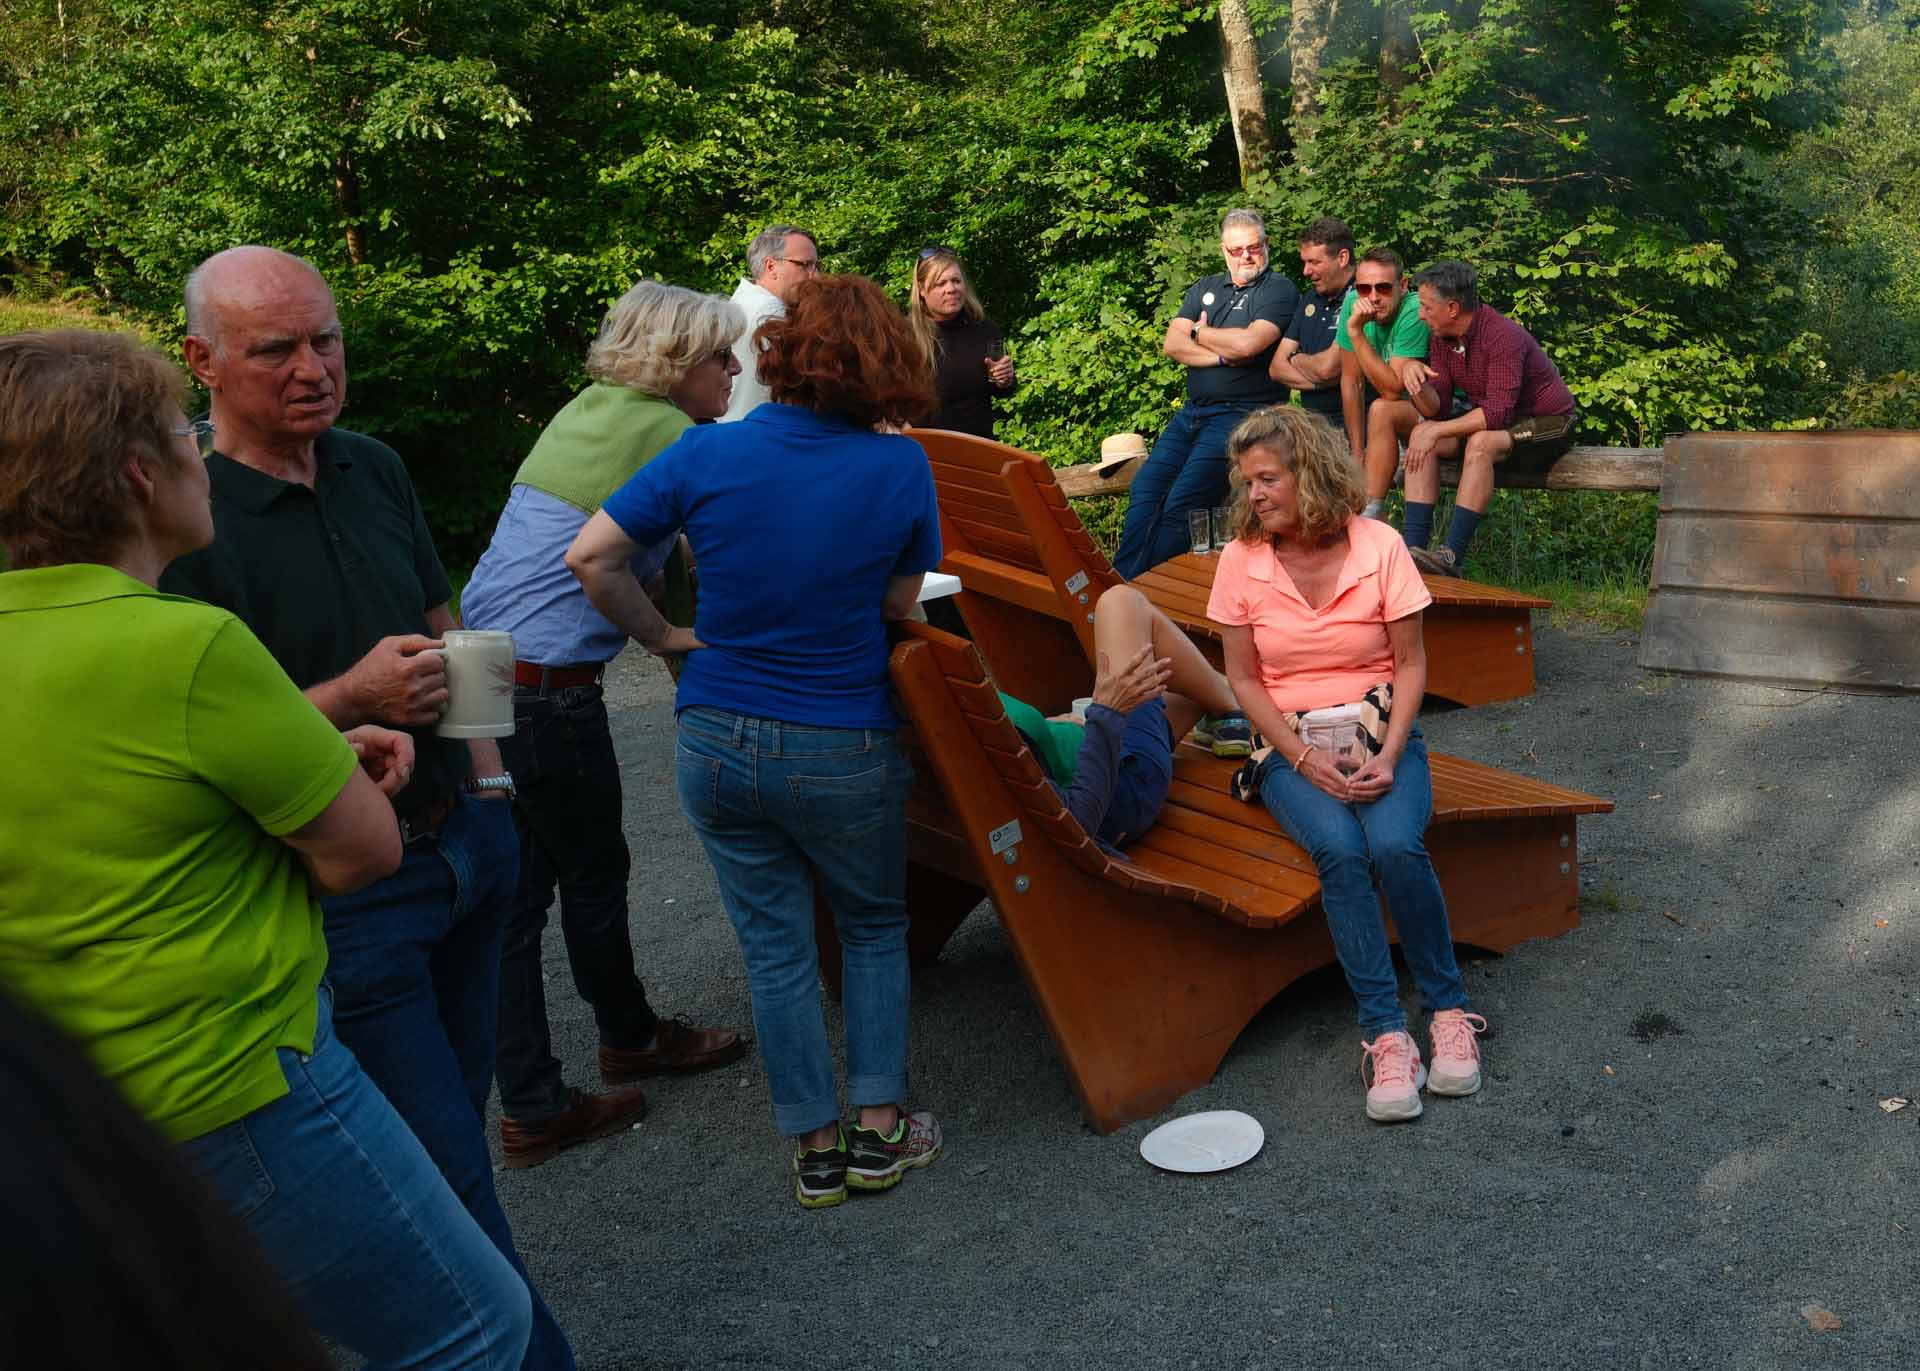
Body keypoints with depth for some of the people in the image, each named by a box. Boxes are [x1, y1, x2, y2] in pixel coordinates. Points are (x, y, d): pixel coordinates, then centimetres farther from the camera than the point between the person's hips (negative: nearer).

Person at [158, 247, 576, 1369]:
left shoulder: (376, 469, 5)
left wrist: (488, 775, 11)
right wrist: (349, 700, -26)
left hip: (465, 835, 7)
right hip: (346, 888, -7)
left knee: (455, 1114, 20)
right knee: (445, 1163, 0)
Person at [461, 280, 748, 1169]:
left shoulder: (584, 411, 16)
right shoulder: (666, 436, -9)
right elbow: (688, 586, -5)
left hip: (482, 672, 8)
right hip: (547, 688, -8)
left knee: (513, 892, 12)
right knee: (593, 872, 13)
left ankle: (531, 1109, 22)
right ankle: (627, 1038, 37)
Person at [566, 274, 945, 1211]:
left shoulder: (705, 453, -8)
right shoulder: (900, 468, -10)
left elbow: (590, 556, -6)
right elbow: (899, 604, -3)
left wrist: (661, 637, 7)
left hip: (717, 744, 2)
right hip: (841, 751, -1)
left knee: (775, 947, 14)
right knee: (874, 928, 22)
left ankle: (815, 1148, 24)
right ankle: (879, 1129, 22)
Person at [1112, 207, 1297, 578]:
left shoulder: (1280, 290, -1)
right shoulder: (1205, 288, 18)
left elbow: (1248, 343, -18)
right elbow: (1171, 344, 6)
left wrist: (1200, 332, 0)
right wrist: (1221, 355, -9)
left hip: (1242, 412, -7)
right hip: (1193, 411, 7)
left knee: (1181, 504, -20)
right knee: (1145, 490, -8)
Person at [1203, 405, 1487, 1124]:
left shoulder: (1379, 545, -4)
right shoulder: (1241, 559, -3)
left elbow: (1410, 665, 0)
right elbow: (1244, 679, 1)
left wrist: (1389, 755, -14)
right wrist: (1306, 759, -11)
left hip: (1380, 732, 0)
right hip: (1291, 745, 0)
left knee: (1395, 845, -29)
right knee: (1340, 851, -30)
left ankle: (1449, 1009, -8)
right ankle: (1385, 1033, -22)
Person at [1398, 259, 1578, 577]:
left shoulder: (1503, 336, -25)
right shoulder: (1444, 339, -1)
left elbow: (1498, 412, -31)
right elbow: (1435, 409, -4)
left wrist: (1438, 431, -31)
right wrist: (1414, 376, -24)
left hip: (1546, 423, -8)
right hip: (1494, 420, 8)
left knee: (1481, 442, -36)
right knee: (1421, 434, -14)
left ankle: (1453, 556, -37)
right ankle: (1413, 547, -22)